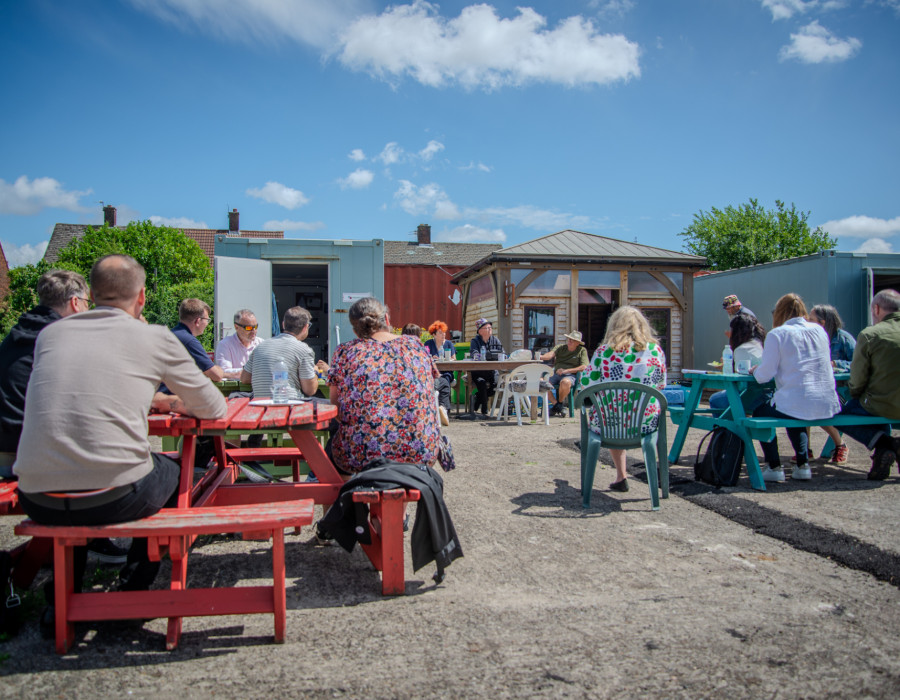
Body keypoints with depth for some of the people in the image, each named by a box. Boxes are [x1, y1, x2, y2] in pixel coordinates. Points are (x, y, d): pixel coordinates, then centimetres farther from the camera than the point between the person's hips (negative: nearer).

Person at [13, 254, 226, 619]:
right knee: (180, 472, 26)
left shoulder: (49, 334, 12)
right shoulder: (156, 338, 0)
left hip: (36, 500, 4)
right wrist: (179, 404, 31)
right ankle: (132, 591, 26)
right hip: (114, 499, -4)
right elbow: (213, 407, 9)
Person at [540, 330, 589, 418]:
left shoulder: (582, 350, 9)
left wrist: (566, 370, -12)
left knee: (565, 382, -40)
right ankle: (555, 403, -6)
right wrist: (541, 357, -27)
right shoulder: (561, 347, 17)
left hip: (570, 375, -3)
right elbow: (551, 354, -2)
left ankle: (560, 403, -9)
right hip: (556, 374, 4)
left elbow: (584, 367, -5)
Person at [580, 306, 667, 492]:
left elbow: (586, 385, -2)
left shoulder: (604, 351, -7)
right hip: (646, 424, 2)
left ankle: (621, 476, 32)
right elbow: (661, 385, 12)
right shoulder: (656, 350, 0)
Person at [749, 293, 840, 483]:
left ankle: (774, 467, 12)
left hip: (798, 404, -6)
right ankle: (803, 465, 23)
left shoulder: (776, 334, -7)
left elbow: (764, 376, -10)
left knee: (760, 412, 20)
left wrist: (755, 370, 12)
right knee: (794, 415, 35)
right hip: (828, 405, 6)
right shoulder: (819, 330, 10)